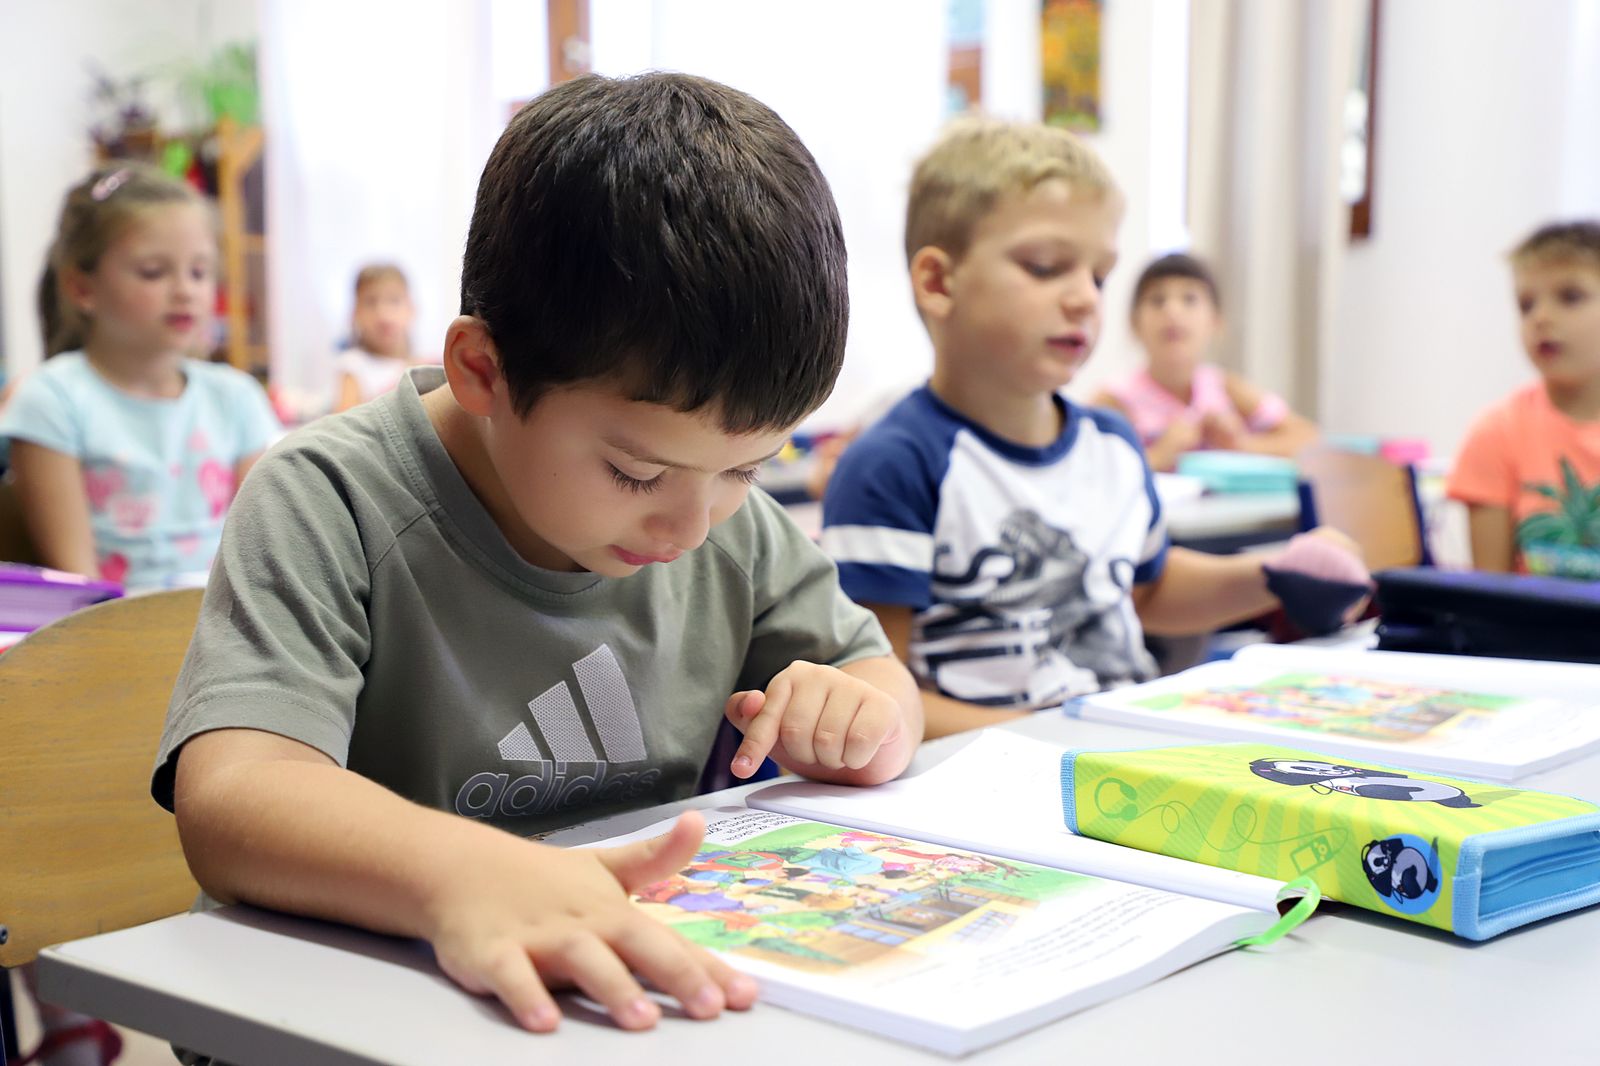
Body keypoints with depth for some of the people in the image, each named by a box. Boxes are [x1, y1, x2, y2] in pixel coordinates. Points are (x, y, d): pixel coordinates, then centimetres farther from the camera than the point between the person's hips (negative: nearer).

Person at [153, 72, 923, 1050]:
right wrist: (460, 873, -46)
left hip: (667, 993, 4)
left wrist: (867, 717, -8)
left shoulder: (728, 515, 3)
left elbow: (870, 668, 15)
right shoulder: (330, 506, -14)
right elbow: (231, 799, -28)